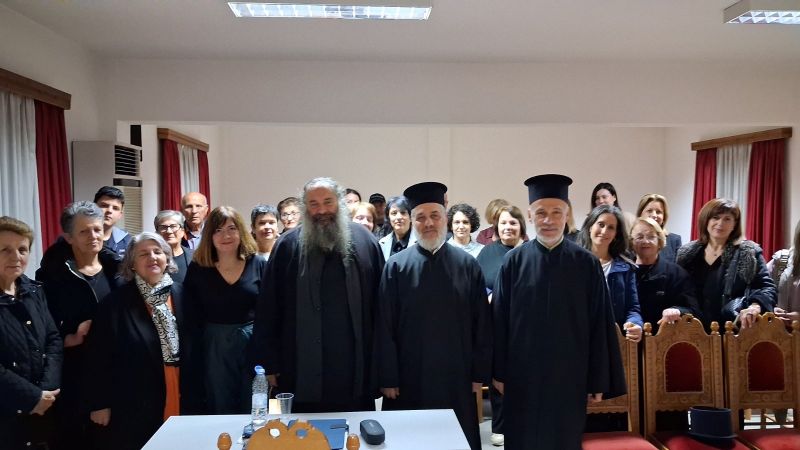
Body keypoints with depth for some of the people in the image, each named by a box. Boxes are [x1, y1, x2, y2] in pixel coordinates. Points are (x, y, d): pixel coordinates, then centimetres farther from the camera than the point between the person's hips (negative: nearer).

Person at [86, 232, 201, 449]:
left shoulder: (182, 294, 2)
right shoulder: (116, 303, -7)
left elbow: (195, 346, 7)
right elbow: (100, 356, -5)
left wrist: (196, 394, 7)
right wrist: (100, 403, -5)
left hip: (181, 402, 3)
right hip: (134, 406, -3)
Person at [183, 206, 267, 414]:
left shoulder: (258, 265, -1)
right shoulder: (197, 269, 0)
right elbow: (191, 315, 1)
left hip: (253, 344, 0)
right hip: (215, 348, 0)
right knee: (221, 411, 12)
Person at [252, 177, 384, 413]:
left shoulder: (364, 240, 2)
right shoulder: (288, 246, -1)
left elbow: (380, 302, 2)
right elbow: (268, 308, -1)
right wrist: (269, 363, -3)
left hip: (357, 368, 1)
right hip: (304, 368, -1)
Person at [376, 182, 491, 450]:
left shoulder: (468, 266, 0)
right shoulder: (397, 267, -3)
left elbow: (482, 325, 2)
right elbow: (384, 328, -4)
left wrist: (479, 374, 0)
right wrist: (388, 378, -6)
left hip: (456, 378, 1)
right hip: (410, 379, -1)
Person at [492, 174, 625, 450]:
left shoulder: (586, 264, -3)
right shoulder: (514, 261, -3)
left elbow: (600, 326, -2)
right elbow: (499, 320, 0)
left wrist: (599, 381, -2)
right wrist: (499, 372, -1)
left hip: (570, 375, 0)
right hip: (522, 375, 0)